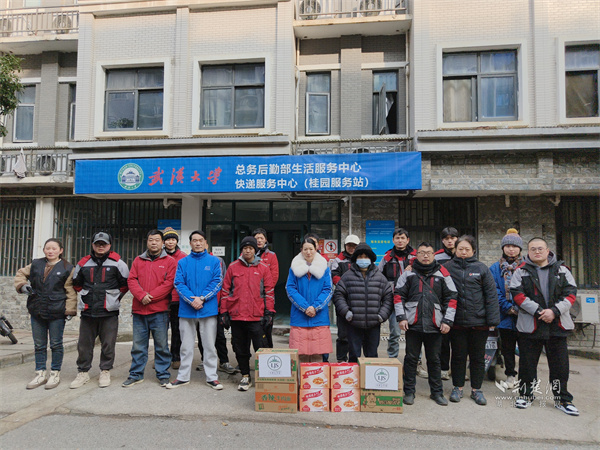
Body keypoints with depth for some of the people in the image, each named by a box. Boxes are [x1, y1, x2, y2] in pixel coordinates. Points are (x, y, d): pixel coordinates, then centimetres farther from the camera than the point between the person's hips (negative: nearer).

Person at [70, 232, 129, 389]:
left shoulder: (117, 263, 0)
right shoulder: (83, 263, 10)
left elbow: (126, 283, 5)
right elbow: (76, 283, 22)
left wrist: (116, 297, 5)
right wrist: (85, 296, 16)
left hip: (109, 311, -3)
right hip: (88, 311, 3)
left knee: (108, 344, 4)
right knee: (84, 344, 8)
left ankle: (105, 372, 18)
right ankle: (83, 372, 22)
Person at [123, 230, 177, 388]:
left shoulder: (170, 262, 3)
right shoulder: (138, 261, 14)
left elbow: (169, 283, -7)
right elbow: (131, 280, 4)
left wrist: (150, 297, -13)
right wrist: (142, 295, -13)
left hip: (159, 311, -3)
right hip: (139, 310, 3)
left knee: (161, 345, 3)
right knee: (138, 345, 11)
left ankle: (163, 375, 15)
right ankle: (136, 375, 24)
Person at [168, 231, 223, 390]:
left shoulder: (214, 261, 4)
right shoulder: (183, 262, 8)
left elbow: (217, 282, -4)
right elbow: (179, 283, -1)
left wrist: (202, 298, -15)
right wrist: (191, 299, -15)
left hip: (208, 309, -1)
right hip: (187, 310, 2)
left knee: (210, 345, 4)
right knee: (186, 345, 11)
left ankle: (211, 377, 15)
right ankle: (183, 377, 23)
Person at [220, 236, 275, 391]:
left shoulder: (264, 268, 4)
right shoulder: (233, 267, 6)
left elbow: (269, 291, 5)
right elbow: (226, 290, 7)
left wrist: (269, 312, -1)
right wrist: (224, 312, 4)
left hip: (257, 317, -2)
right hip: (236, 316, 2)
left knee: (261, 348, 0)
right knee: (240, 349, 11)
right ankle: (245, 377, 25)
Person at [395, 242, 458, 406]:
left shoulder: (442, 274, 5)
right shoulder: (408, 273, 4)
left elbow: (451, 298, 5)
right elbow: (398, 295, 3)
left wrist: (447, 321, -2)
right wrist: (401, 317, -5)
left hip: (435, 325, 1)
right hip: (413, 324, 0)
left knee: (434, 360, 12)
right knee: (411, 358, 7)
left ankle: (437, 392, 26)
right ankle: (409, 391, 19)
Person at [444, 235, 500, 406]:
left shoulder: (482, 269, 1)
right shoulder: (447, 267, 2)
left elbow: (491, 295, -1)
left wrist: (492, 319, -5)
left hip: (479, 321, 0)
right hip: (457, 321, 0)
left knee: (478, 357, 11)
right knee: (458, 356, 9)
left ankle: (476, 389, 25)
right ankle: (458, 387, 24)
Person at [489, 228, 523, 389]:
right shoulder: (496, 268, 3)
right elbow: (494, 291, -4)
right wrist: (509, 308, -12)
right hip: (505, 316, 1)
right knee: (507, 347, 12)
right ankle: (510, 375, 27)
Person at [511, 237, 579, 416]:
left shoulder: (561, 270, 9)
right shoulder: (521, 271, 3)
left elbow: (571, 293, 0)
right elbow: (518, 294, -8)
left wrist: (554, 311, -14)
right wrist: (538, 311, -18)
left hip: (557, 325, 2)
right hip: (530, 326, -1)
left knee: (560, 364, 8)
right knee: (527, 363, 7)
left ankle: (562, 399, 24)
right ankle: (526, 394, 24)